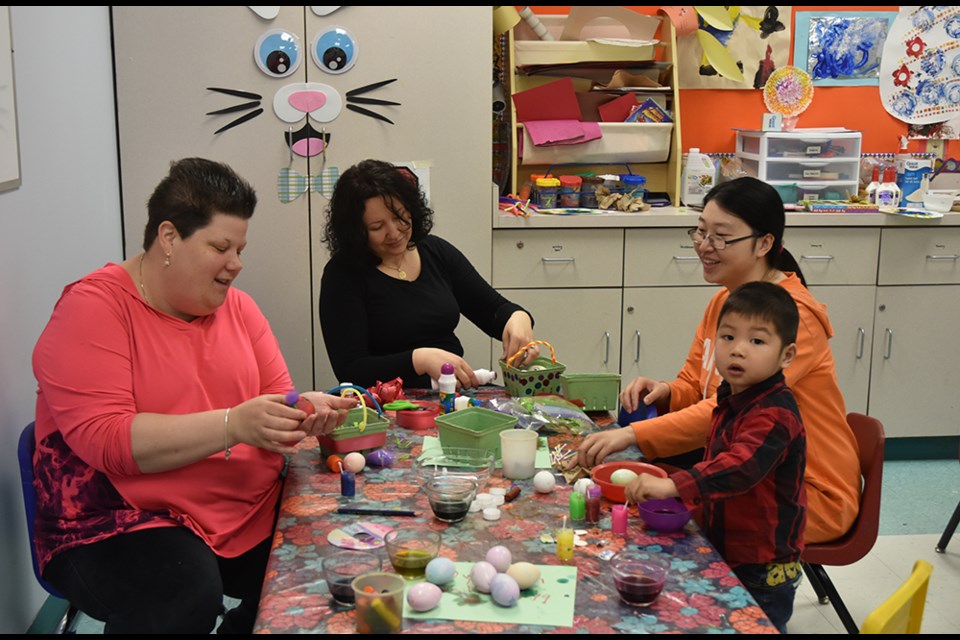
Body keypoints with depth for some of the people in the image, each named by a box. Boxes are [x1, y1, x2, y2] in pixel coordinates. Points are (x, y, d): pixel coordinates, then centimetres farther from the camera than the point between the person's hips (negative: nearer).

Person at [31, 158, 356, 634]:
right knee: (188, 595, -34)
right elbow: (106, 441, -19)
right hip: (122, 523, -5)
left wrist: (303, 411, -12)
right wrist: (232, 425, -27)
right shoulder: (91, 309, -9)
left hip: (255, 510, 6)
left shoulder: (237, 306, 9)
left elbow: (275, 398, 12)